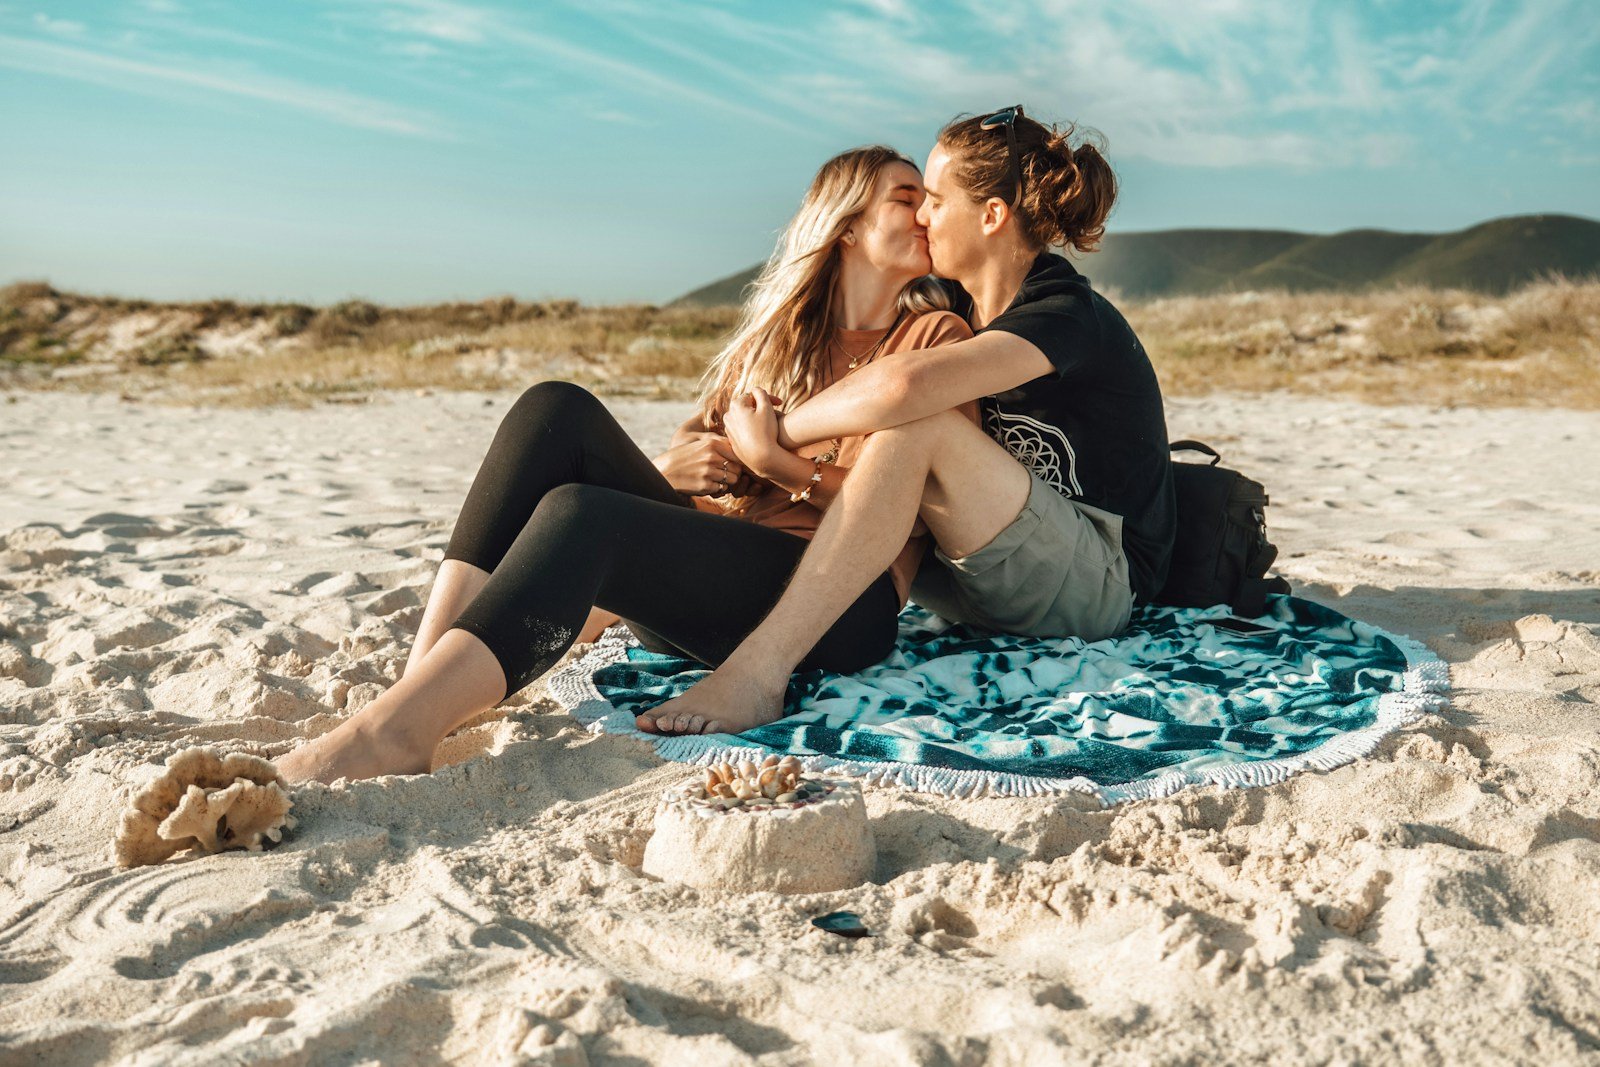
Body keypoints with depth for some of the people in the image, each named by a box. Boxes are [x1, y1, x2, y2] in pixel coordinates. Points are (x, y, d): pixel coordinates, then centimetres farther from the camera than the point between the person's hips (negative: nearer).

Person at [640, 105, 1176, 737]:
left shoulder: (1070, 317, -20)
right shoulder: (963, 306, 9)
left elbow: (903, 386, -38)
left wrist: (777, 432, -25)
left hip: (1100, 585, -8)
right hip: (1002, 588, 8)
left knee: (917, 429, -32)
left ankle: (760, 668, -38)